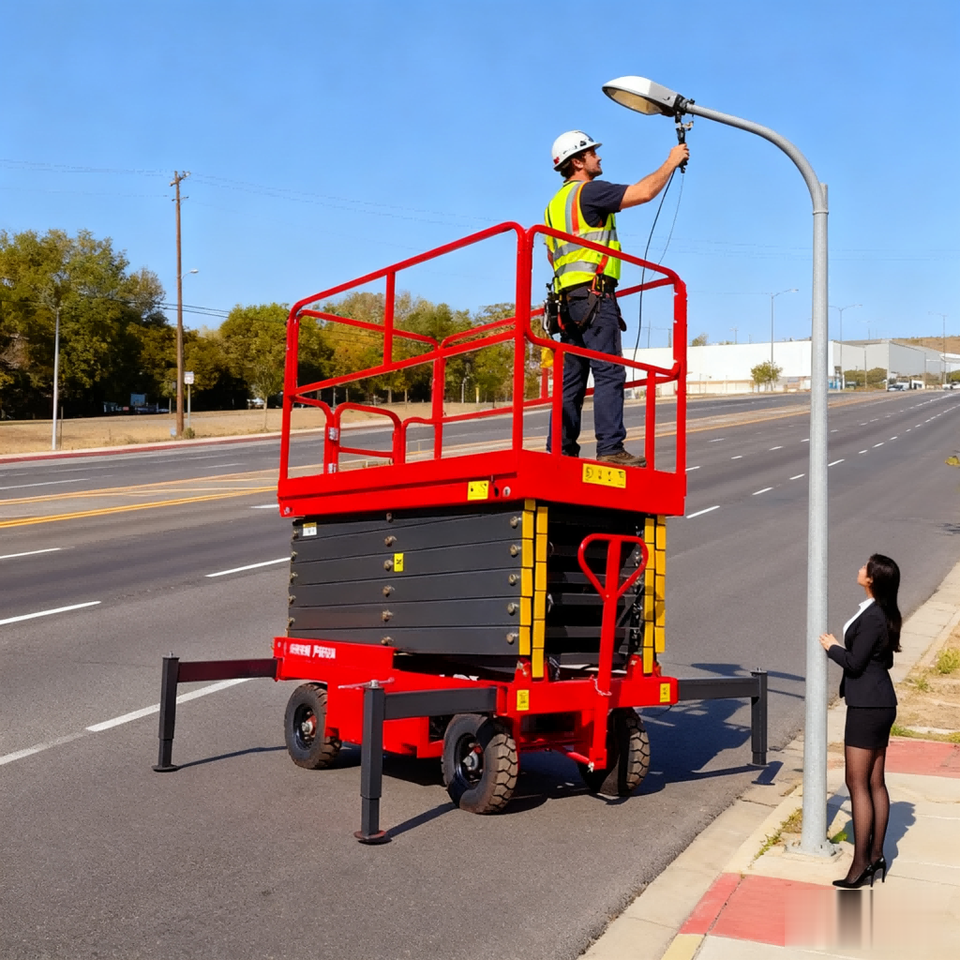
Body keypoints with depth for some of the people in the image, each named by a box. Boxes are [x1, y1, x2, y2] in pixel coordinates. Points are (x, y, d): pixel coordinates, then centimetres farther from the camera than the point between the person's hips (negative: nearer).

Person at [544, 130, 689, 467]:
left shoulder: (555, 204, 24)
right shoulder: (589, 191, -4)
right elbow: (645, 192, -10)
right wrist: (671, 162, 5)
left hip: (569, 300, 9)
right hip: (594, 295, -9)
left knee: (572, 378, 7)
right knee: (609, 373, -12)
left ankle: (561, 451, 4)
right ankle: (610, 448, -18)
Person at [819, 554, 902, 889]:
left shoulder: (872, 616, -20)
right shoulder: (884, 614, 9)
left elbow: (854, 663, -19)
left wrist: (832, 647, -2)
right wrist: (844, 647, 11)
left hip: (867, 707, -10)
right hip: (881, 704, 10)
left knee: (858, 784, -4)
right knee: (876, 783, 14)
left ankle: (861, 864, 1)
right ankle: (876, 856, 21)